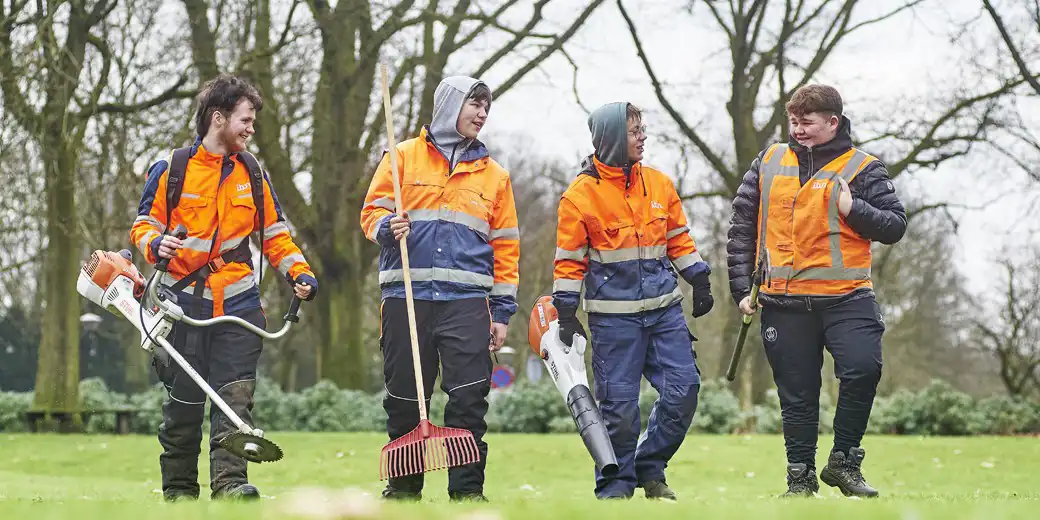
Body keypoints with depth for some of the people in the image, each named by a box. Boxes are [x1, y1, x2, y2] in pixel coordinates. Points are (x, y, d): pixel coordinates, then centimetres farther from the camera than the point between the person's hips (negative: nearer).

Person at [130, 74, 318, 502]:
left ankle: (230, 482, -16)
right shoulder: (171, 169, 2)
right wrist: (155, 244, -17)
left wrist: (300, 273, 0)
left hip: (238, 306, 2)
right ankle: (178, 490, 14)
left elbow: (274, 234, 15)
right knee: (182, 403, 4)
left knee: (235, 397, -11)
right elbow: (144, 223, 6)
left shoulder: (253, 174, 11)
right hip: (183, 304, -2)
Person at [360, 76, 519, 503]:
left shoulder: (494, 174, 16)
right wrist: (387, 227, -15)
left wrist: (502, 311, 9)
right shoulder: (404, 157, 10)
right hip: (406, 296, -1)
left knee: (468, 399, -7)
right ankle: (403, 488, 17)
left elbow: (505, 248, 15)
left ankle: (468, 490, -1)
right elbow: (372, 211, 8)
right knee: (404, 400, 4)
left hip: (467, 301, 1)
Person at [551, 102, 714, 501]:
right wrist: (566, 316, -5)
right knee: (619, 403, -4)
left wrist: (700, 284, 15)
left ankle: (649, 467, 15)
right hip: (613, 315, -4)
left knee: (684, 388, -2)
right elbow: (569, 259, -3)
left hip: (665, 309, 5)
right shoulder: (581, 194, -5)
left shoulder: (660, 184, 9)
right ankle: (615, 486, 11)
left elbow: (679, 240, 18)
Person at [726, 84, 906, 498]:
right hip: (784, 302, 2)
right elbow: (741, 226, 13)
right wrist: (741, 286, 8)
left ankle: (843, 462, -4)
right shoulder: (768, 162, 10)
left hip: (845, 297, -2)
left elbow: (895, 226, -1)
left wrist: (853, 209, -17)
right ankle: (800, 476, 18)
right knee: (797, 395, 6)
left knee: (863, 367, -21)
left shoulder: (861, 168, 2)